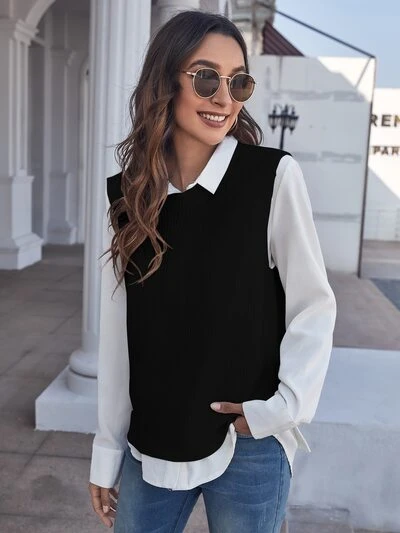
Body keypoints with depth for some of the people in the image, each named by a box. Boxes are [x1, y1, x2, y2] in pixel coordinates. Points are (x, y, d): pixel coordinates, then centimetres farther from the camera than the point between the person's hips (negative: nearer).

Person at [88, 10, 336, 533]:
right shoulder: (128, 194, 0)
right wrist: (107, 450, 5)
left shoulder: (275, 176, -10)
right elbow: (117, 331, 2)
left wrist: (285, 407, -15)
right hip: (151, 446, 3)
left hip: (249, 446, -2)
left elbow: (314, 307, -4)